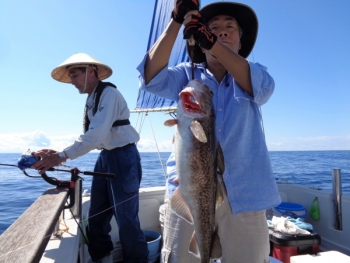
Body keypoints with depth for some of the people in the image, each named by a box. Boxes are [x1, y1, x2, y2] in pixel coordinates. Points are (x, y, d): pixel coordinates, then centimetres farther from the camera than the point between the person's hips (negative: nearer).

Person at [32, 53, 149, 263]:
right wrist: (58, 154, -3)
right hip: (105, 158, 9)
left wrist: (62, 156, -24)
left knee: (126, 217, -3)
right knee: (97, 216, 14)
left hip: (123, 157, -9)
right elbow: (90, 136, 9)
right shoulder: (92, 100, 13)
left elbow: (98, 134, -26)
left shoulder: (109, 93, -15)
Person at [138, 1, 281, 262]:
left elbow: (262, 86, -12)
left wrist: (212, 42, -22)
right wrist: (177, 21, -15)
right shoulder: (187, 74, 9)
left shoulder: (253, 73, 11)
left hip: (243, 192, 1)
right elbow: (152, 78, -9)